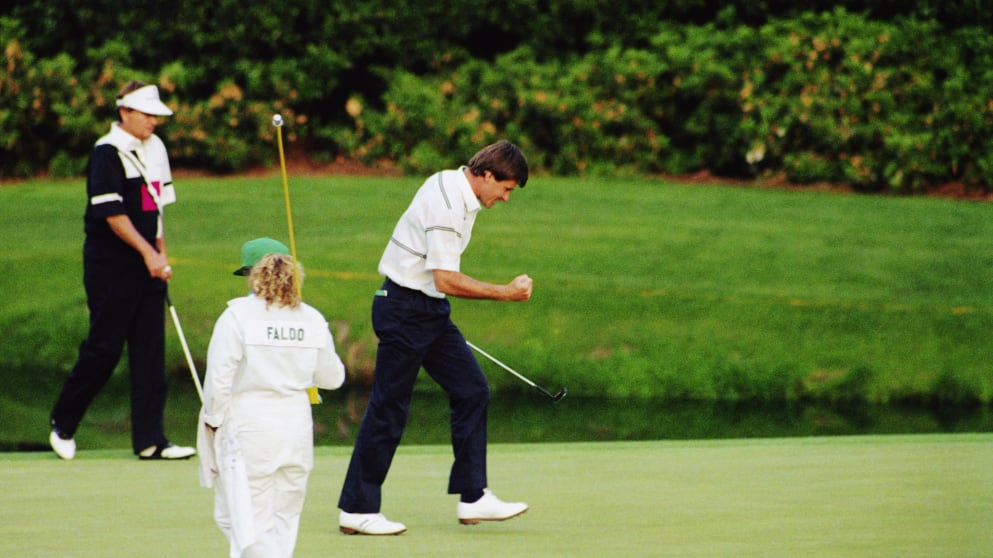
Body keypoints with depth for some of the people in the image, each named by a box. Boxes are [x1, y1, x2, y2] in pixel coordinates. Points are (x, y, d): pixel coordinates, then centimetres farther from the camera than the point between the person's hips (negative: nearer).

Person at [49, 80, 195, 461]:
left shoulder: (155, 148, 12)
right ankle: (63, 422, 17)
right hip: (110, 264, -7)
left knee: (150, 350, 2)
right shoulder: (107, 153, -12)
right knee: (105, 347, -3)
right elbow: (112, 213, -18)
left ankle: (149, 440, 3)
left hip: (147, 264, 7)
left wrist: (161, 252, 14)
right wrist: (148, 254, -19)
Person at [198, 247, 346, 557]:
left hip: (247, 423, -5)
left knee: (242, 520, -2)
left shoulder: (237, 315, -10)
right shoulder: (312, 319, 5)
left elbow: (219, 380, -12)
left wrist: (213, 420, 3)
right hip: (297, 423, 5)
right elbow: (332, 378, 14)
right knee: (283, 518, 15)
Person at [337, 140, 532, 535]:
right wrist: (504, 293, -20)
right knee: (388, 409, -4)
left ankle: (473, 497, 6)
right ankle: (356, 510, 3)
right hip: (405, 310, -10)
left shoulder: (453, 187, 9)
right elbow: (446, 280, -26)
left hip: (430, 310, 10)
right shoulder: (446, 204, -23)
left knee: (472, 391, 4)